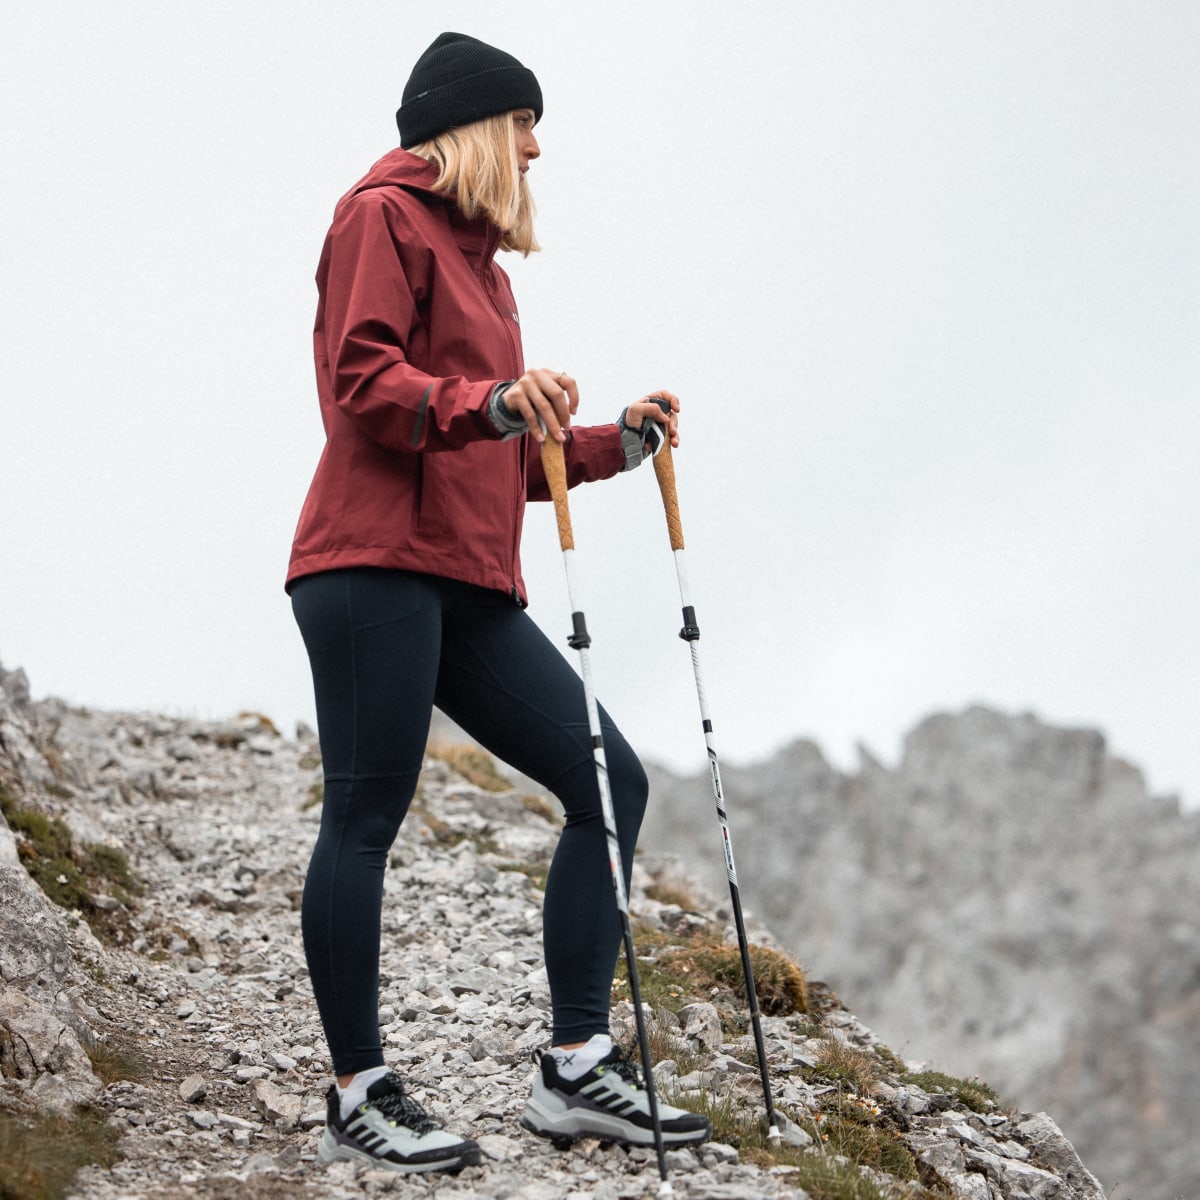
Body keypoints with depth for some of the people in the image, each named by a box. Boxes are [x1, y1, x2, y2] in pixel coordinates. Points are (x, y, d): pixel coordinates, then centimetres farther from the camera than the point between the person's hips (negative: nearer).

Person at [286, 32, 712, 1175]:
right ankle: (358, 1095, -1)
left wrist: (617, 442, 21)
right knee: (365, 816, -7)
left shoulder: (478, 257, 29)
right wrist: (490, 400, -26)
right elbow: (361, 378, -13)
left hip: (470, 587, 9)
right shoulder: (384, 215, 3)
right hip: (376, 563, -9)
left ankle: (577, 1068, 2)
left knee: (609, 780, 0)